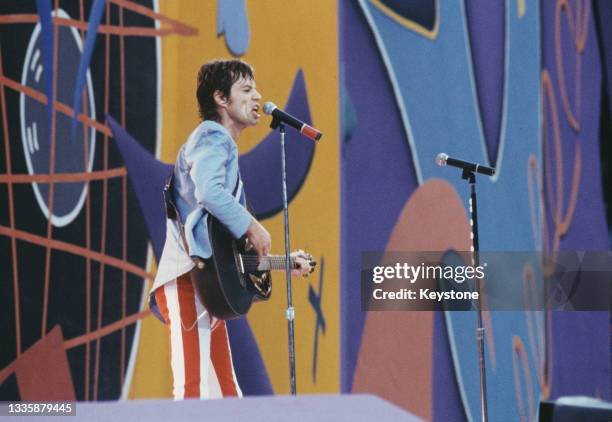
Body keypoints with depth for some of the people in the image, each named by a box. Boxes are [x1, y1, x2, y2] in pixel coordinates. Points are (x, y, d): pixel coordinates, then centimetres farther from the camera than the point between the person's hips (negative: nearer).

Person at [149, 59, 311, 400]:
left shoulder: (223, 146, 28)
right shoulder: (213, 137, -4)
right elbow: (209, 193, -26)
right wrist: (253, 227, -15)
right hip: (188, 281, -11)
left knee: (226, 393, 10)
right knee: (196, 393, -18)